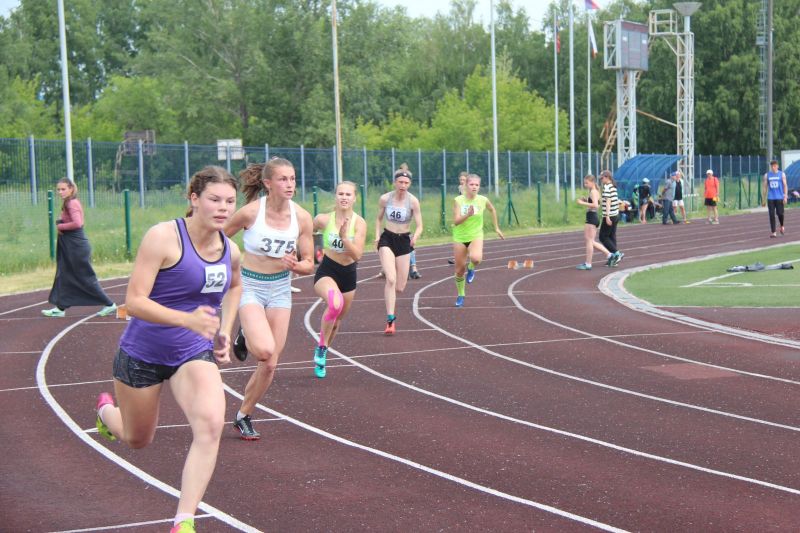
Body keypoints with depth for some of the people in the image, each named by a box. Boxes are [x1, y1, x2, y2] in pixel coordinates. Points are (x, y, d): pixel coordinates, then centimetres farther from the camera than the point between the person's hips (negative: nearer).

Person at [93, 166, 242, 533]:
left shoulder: (229, 251, -1)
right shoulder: (163, 237, -20)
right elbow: (134, 301, -25)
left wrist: (224, 331, 11)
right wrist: (187, 319, -38)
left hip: (194, 354, 3)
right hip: (142, 353, -3)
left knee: (211, 424, -25)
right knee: (137, 440, 17)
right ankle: (107, 410, 55)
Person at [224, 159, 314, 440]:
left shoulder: (302, 217, -8)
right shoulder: (250, 212, -17)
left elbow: (309, 264, -1)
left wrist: (294, 265, -22)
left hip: (280, 290, 4)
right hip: (250, 287, -4)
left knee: (270, 364, 2)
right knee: (264, 350, -26)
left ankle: (243, 416, 23)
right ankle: (244, 337, 10)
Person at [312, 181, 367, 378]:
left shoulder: (359, 223, -11)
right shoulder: (323, 219, -10)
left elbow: (357, 255, -19)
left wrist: (344, 237, -31)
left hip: (348, 273, 3)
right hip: (326, 271, -3)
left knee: (337, 320, 18)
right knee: (335, 304, -35)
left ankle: (321, 355, 45)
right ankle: (321, 347, -14)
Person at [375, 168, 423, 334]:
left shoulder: (413, 201, -9)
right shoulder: (384, 199, -6)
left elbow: (419, 226, -9)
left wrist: (415, 237, -30)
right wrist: (377, 236, -3)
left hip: (404, 241, 1)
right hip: (387, 239, -1)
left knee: (400, 287, 4)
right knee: (391, 279, -21)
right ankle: (390, 320, -20)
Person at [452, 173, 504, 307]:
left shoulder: (483, 200, -8)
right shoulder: (458, 200, -12)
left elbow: (492, 210, 14)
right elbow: (456, 221, -17)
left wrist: (496, 228, 17)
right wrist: (468, 214, -33)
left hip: (476, 235, 0)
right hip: (460, 237, 0)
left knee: (476, 258, -33)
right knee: (459, 269, 8)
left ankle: (471, 268, 4)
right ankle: (461, 295, 33)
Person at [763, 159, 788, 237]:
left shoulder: (782, 174, 3)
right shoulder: (767, 175, 7)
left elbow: (785, 186, 1)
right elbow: (765, 187, 11)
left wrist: (785, 197, -9)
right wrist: (764, 199, 8)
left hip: (779, 198, -1)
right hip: (770, 198, 1)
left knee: (780, 213, -5)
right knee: (772, 215, -5)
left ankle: (782, 226, 25)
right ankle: (773, 232, -3)